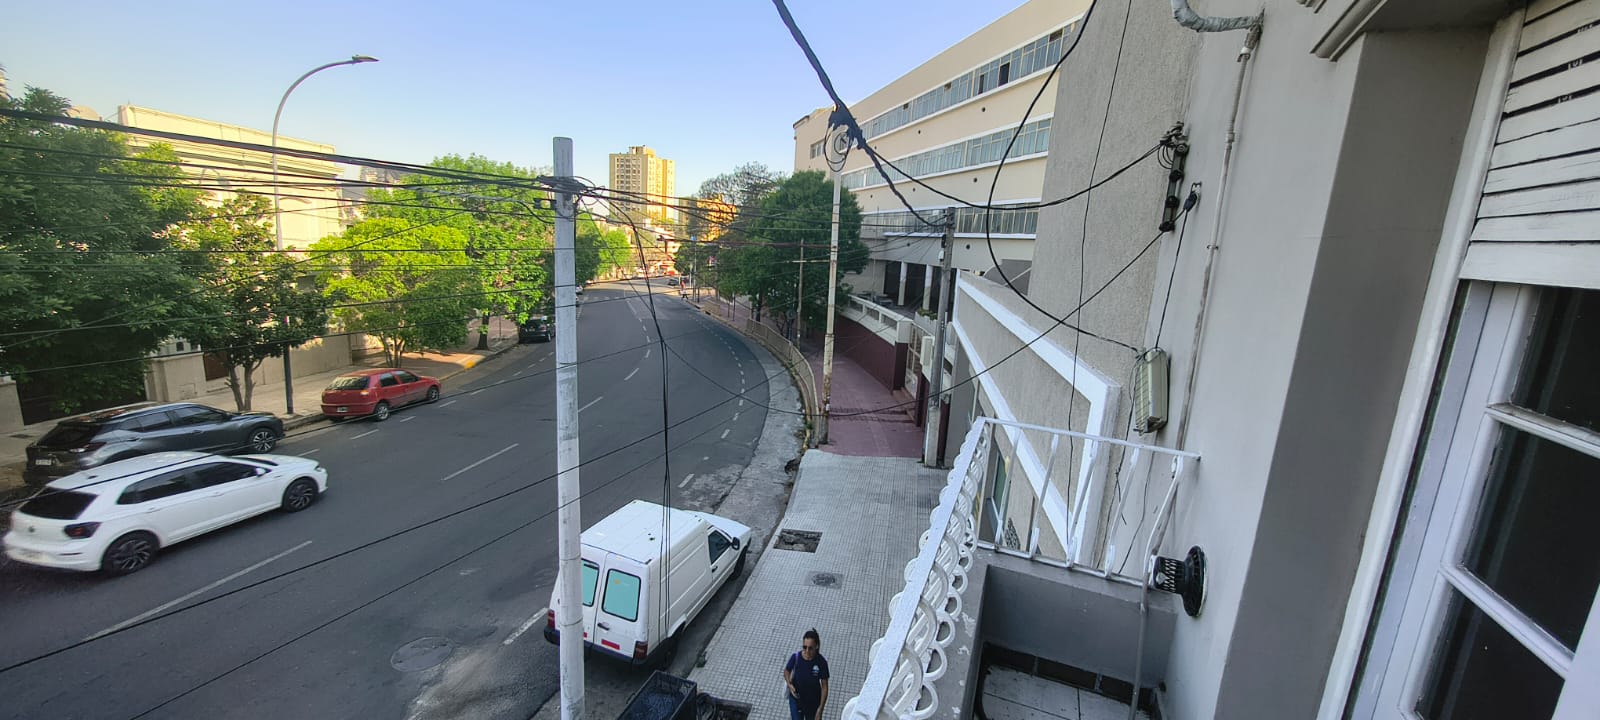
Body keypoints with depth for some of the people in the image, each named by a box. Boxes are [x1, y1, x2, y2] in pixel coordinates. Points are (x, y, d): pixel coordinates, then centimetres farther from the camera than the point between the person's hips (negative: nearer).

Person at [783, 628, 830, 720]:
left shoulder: (821, 662, -24)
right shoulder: (795, 657, -21)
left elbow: (824, 686, -14)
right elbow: (786, 671, -1)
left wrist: (820, 708, -14)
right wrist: (789, 684, -19)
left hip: (813, 701, 0)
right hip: (796, 698, 0)